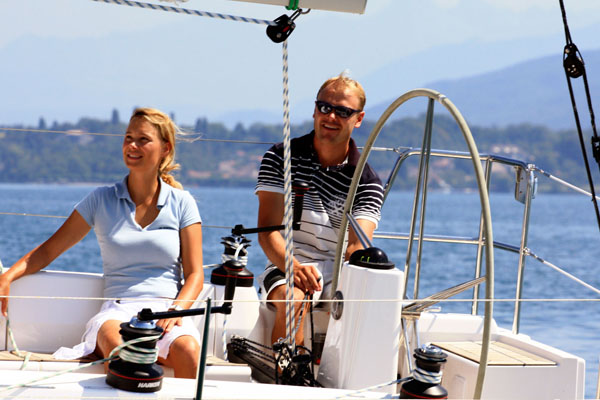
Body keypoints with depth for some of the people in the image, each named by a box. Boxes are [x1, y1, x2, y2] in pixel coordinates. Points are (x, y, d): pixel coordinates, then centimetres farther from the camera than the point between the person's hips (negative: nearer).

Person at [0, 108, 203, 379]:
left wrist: (176, 310, -12)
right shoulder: (101, 200, 13)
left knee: (187, 351, -37)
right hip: (117, 309, 0)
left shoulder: (181, 203, 11)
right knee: (116, 345, -39)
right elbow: (49, 249, 15)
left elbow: (194, 274, 8)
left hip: (166, 309, 0)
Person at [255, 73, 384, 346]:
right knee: (291, 299, -35)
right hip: (287, 264, -1)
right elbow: (268, 230, -7)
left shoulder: (367, 182, 5)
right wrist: (293, 267, -28)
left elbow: (357, 246, -10)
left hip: (340, 270, 2)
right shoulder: (281, 158, 3)